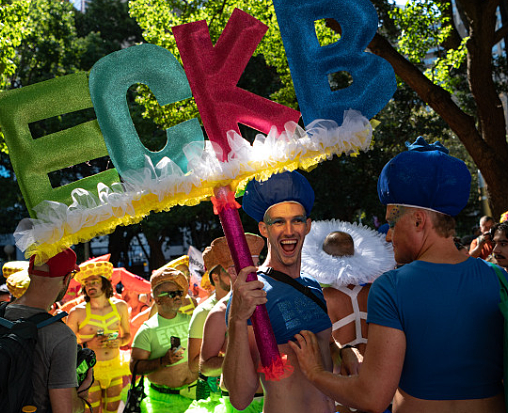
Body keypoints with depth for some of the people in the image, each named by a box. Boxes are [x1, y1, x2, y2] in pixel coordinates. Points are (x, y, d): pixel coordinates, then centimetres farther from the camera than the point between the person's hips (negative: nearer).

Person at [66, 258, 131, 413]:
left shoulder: (120, 306, -1)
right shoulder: (77, 312, -11)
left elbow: (127, 334, 13)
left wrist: (120, 341, -8)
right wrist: (88, 344, -20)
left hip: (114, 367, 3)